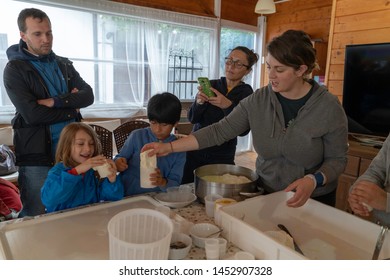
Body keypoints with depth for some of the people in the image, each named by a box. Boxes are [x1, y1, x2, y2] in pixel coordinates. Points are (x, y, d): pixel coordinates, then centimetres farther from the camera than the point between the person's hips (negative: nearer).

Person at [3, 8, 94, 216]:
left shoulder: (64, 65, 13)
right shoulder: (14, 69, -2)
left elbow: (88, 96, -1)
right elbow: (32, 114, -15)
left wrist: (55, 101, -14)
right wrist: (72, 110, -5)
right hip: (37, 154, -4)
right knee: (36, 218, 3)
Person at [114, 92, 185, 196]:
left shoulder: (179, 149, -1)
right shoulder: (137, 136, -2)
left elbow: (175, 183, -2)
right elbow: (120, 158, 9)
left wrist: (163, 182, -22)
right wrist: (118, 163, -13)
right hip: (127, 196, 1)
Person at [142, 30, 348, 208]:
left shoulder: (329, 107, -17)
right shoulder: (257, 101, -11)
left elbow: (337, 159, -9)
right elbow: (219, 131, -14)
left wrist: (312, 180, -29)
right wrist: (170, 147, -20)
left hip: (313, 201, -2)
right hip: (265, 194, 3)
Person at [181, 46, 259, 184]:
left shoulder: (246, 93, -4)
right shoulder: (211, 85, -1)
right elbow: (192, 119, -3)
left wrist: (228, 106, -28)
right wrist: (199, 102, -23)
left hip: (222, 157, -1)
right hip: (195, 152, 2)